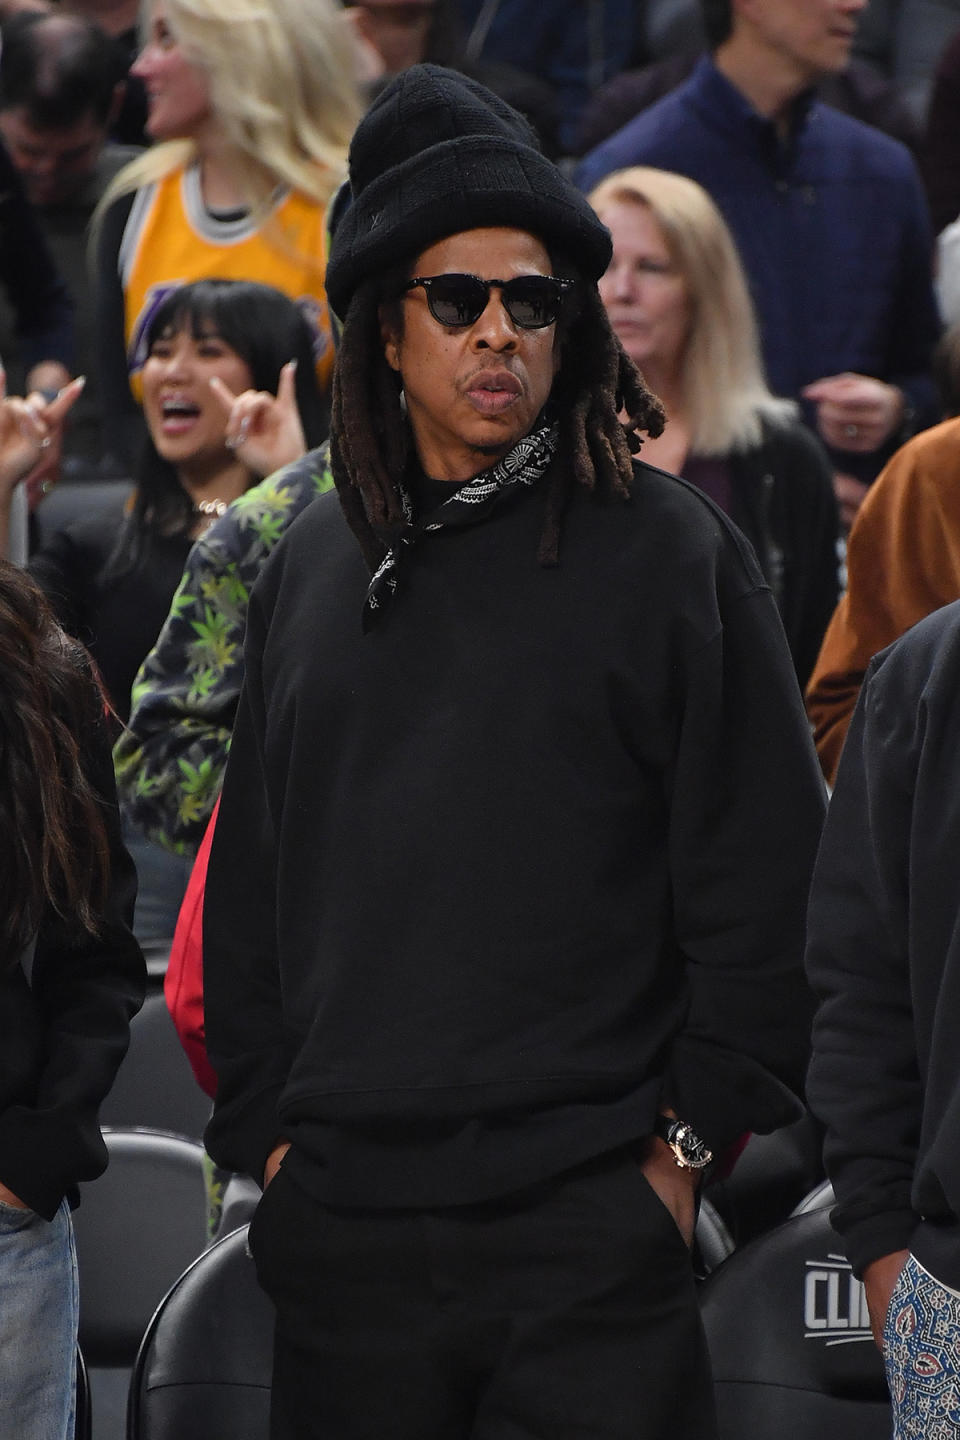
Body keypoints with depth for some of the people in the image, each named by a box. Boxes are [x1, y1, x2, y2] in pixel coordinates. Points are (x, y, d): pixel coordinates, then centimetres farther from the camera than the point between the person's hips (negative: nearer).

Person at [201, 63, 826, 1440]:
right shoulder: (310, 570, 14)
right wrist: (269, 1127, 9)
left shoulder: (670, 548, 1)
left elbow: (768, 881, -1)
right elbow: (248, 886, 18)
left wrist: (689, 1145, -5)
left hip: (595, 1231, -4)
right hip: (344, 1232, 4)